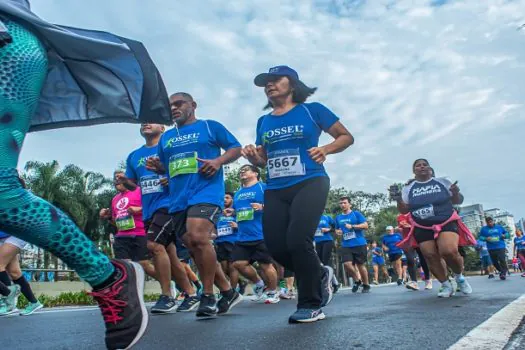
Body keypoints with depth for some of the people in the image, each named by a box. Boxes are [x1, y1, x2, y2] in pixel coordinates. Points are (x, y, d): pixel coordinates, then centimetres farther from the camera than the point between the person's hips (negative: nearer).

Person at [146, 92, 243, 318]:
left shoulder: (210, 127, 8)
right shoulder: (166, 137, 23)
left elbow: (236, 148, 4)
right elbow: (164, 168, 29)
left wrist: (218, 161, -14)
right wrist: (156, 167, 5)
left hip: (206, 192, -7)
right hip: (178, 199, 7)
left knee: (198, 238, -28)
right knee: (194, 248, 6)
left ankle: (208, 295, -14)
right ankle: (228, 292, 18)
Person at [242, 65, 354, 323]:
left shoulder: (312, 110, 3)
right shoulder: (263, 122, 15)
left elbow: (346, 137, 7)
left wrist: (326, 149, -12)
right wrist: (252, 156, -1)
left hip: (309, 183, -5)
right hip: (276, 190, 5)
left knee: (298, 240, -20)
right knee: (276, 247, -2)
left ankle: (311, 305, 2)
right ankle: (320, 275, 27)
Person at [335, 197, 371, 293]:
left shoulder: (356, 214, 0)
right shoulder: (338, 218, 13)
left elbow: (365, 225, -7)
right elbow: (336, 229, 27)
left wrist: (352, 226, -17)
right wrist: (337, 232, 3)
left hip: (359, 244, -3)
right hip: (346, 245, 3)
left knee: (361, 265, 3)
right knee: (347, 264, -13)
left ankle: (366, 285, 23)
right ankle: (357, 281, 13)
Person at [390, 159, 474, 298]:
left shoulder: (443, 182, 5)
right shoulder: (408, 188, 7)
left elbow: (458, 201, 10)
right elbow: (404, 210, 7)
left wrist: (456, 193, -13)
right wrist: (398, 199, -12)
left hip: (447, 223, -2)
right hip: (422, 229, 2)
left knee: (449, 252, -23)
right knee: (431, 257, -3)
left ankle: (459, 276, 7)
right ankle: (446, 285, 18)